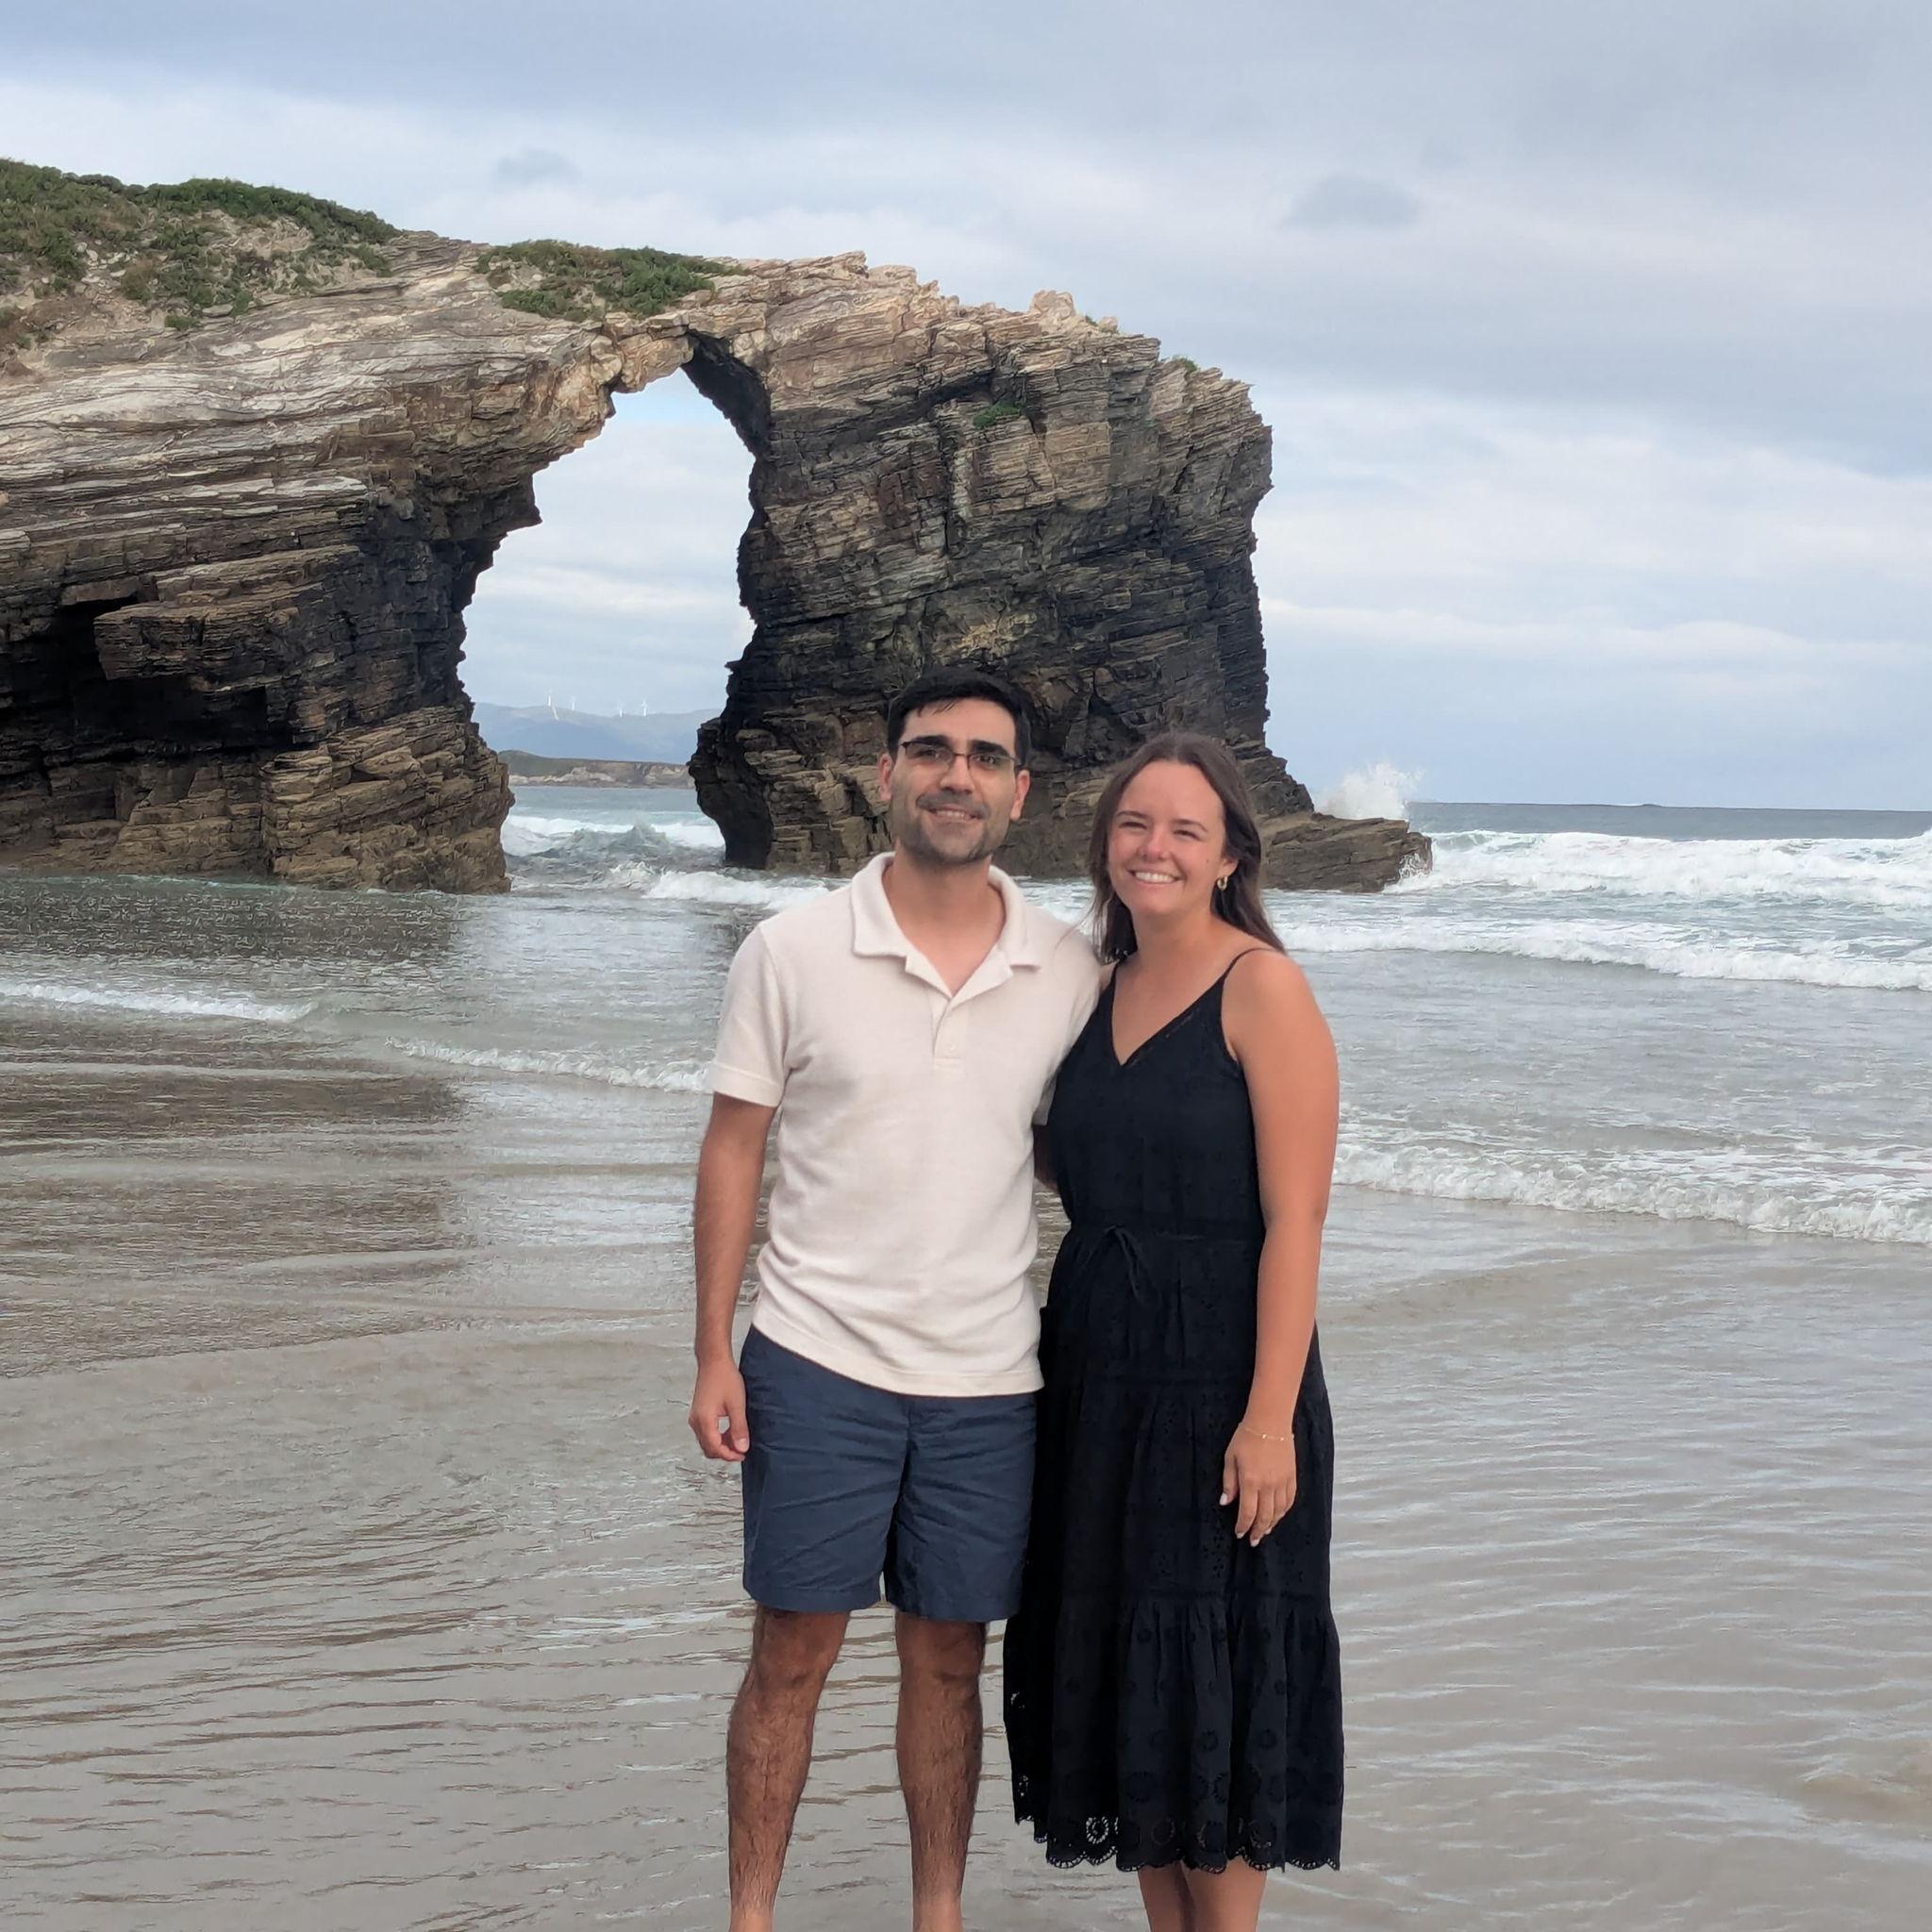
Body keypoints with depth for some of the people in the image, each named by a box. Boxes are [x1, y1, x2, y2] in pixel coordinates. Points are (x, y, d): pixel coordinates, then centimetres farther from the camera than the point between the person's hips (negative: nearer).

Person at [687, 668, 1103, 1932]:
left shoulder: (1070, 972, 1)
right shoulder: (794, 953, -4)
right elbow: (734, 1151, -1)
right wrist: (714, 1353, -5)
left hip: (987, 1379, 2)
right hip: (818, 1363, -2)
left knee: (949, 1660, 11)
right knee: (793, 1653, 3)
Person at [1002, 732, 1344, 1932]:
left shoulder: (1264, 989, -10)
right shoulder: (1101, 988, 11)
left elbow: (1295, 1219, -15)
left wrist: (1270, 1416, -20)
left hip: (1220, 1379, -7)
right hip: (1098, 1372, 7)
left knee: (1216, 1675, 0)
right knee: (1120, 1662, 11)